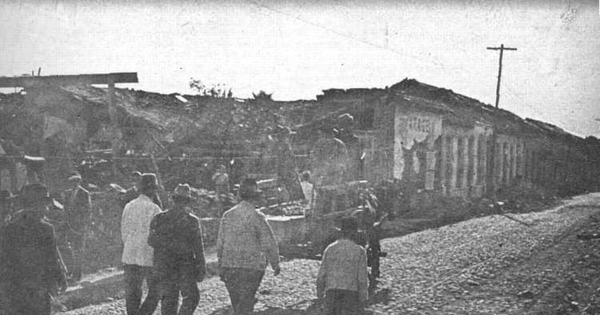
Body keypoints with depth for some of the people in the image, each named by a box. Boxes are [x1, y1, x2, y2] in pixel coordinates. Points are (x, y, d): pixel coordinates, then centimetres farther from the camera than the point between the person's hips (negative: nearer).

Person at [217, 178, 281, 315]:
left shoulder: (228, 215, 4)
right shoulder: (257, 217, -11)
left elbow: (220, 243, 7)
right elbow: (268, 244, -10)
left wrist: (221, 266, 17)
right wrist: (275, 264, 4)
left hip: (229, 267, 5)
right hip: (251, 267, -5)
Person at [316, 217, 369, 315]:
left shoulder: (330, 249, 2)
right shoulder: (359, 251, -5)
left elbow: (321, 276, 2)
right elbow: (362, 278, -8)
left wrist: (320, 296, 12)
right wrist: (363, 300, -2)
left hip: (331, 293, 3)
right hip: (351, 295, -3)